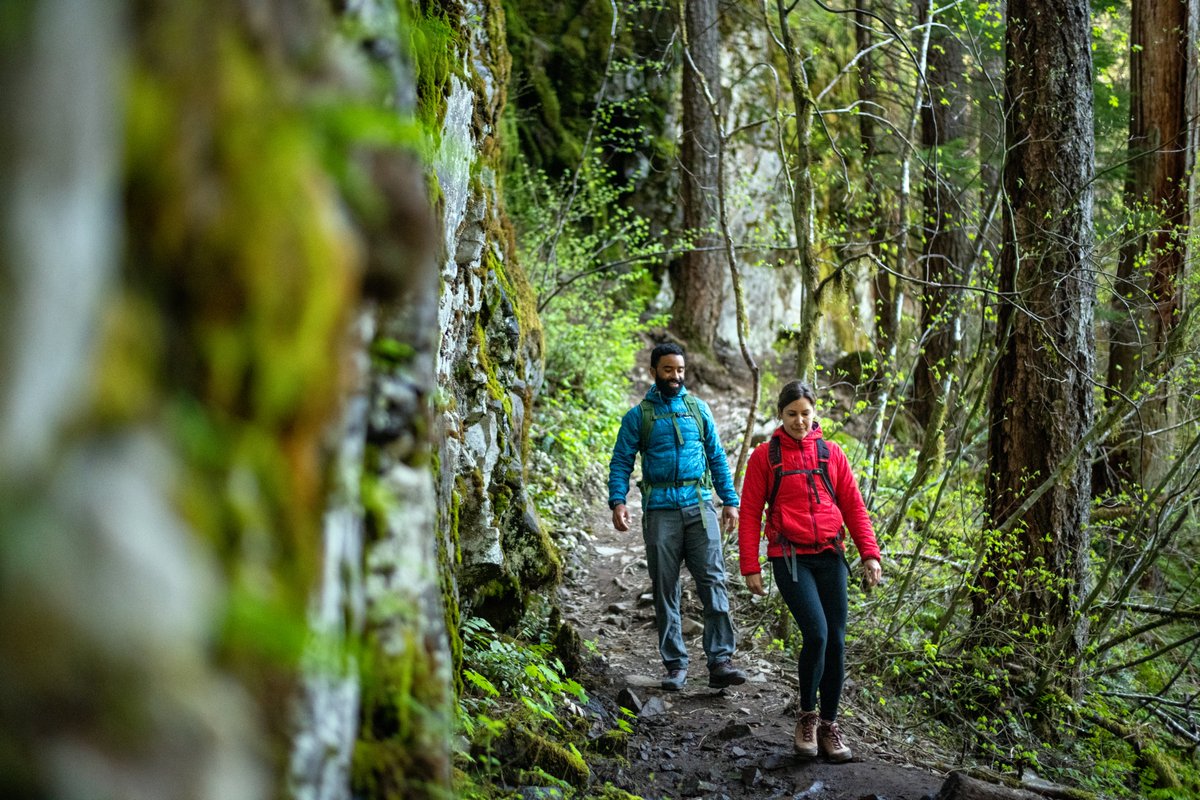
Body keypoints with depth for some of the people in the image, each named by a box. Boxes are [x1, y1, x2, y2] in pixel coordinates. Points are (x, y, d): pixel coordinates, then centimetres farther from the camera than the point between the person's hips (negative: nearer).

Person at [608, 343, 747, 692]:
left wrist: (730, 500, 10)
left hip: (700, 506, 1)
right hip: (660, 509, -1)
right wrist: (617, 501, -12)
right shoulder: (638, 415, 7)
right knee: (665, 589, 2)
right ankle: (675, 665, 10)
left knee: (713, 581, -9)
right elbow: (621, 462, 3)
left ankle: (720, 661, -10)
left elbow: (717, 456, 16)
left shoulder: (698, 408, 14)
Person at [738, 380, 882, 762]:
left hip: (830, 556, 3)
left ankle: (829, 724, 17)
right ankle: (807, 716, 3)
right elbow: (750, 513, 2)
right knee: (816, 633, -17)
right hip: (790, 557, -3)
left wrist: (870, 554, 1)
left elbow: (853, 506, 10)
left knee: (836, 641, 2)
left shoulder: (831, 453, 10)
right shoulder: (765, 455, 2)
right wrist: (750, 567, -4)